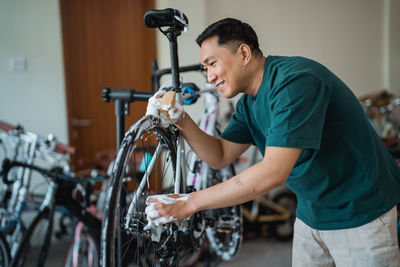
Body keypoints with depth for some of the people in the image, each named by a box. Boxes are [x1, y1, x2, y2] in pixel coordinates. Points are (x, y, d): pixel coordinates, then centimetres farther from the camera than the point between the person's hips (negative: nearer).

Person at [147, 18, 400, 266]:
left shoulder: (296, 81, -27)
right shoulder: (249, 104, 4)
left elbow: (273, 172, -32)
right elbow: (220, 156, 6)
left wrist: (192, 202, -28)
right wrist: (183, 122, -10)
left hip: (360, 214, -8)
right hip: (311, 213, 8)